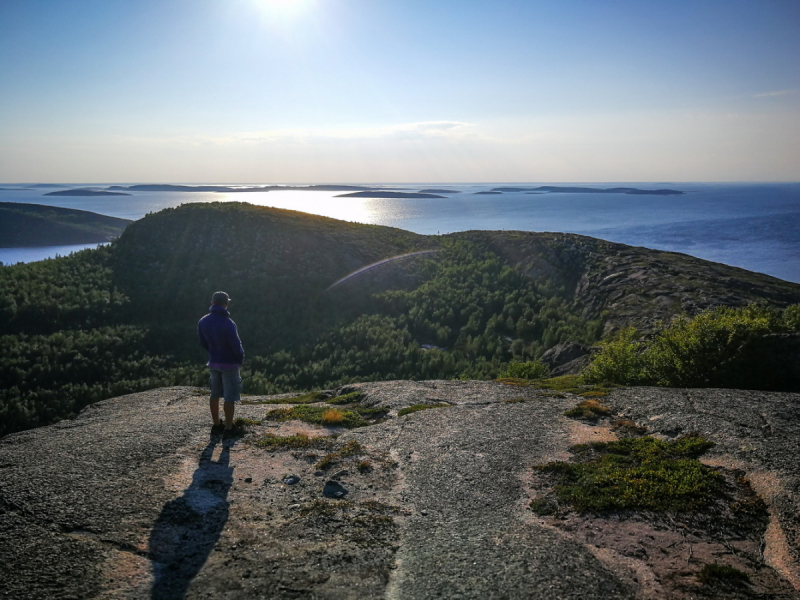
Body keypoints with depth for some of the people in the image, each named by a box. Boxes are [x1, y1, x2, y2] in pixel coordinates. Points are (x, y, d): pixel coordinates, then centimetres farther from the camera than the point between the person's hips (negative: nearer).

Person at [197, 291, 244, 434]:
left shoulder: (203, 322, -6)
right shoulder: (228, 323, -25)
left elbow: (203, 343, 6)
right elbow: (236, 345, -20)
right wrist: (241, 359, -2)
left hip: (213, 362, 6)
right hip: (229, 363, -6)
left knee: (215, 394, 19)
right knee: (230, 397, 4)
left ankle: (216, 425, 29)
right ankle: (228, 428, 9)